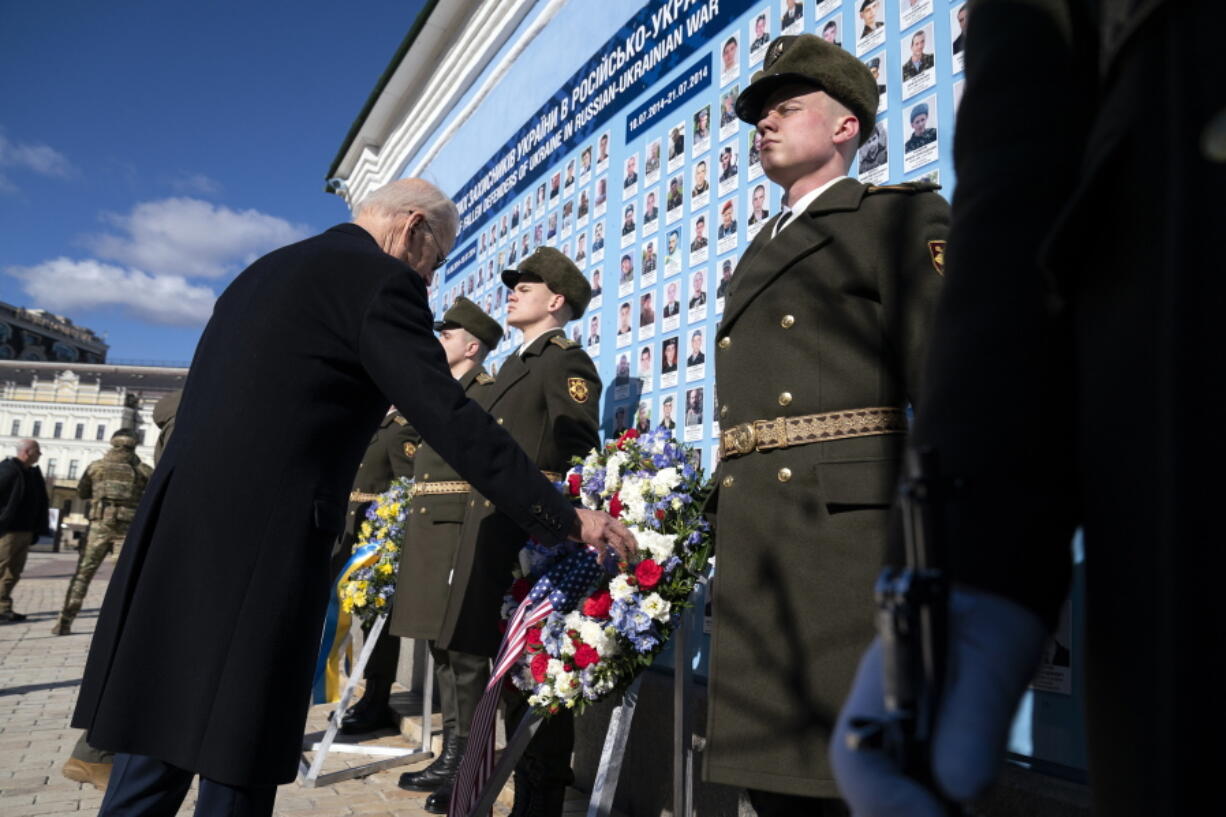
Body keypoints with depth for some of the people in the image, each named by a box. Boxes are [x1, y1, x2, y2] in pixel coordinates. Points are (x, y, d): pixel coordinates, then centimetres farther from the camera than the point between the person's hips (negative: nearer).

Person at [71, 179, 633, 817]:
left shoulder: (266, 269, 21)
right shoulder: (381, 280, -7)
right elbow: (454, 424, -14)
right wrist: (566, 520, -9)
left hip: (173, 531, 9)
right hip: (256, 546, -9)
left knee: (160, 746, 16)